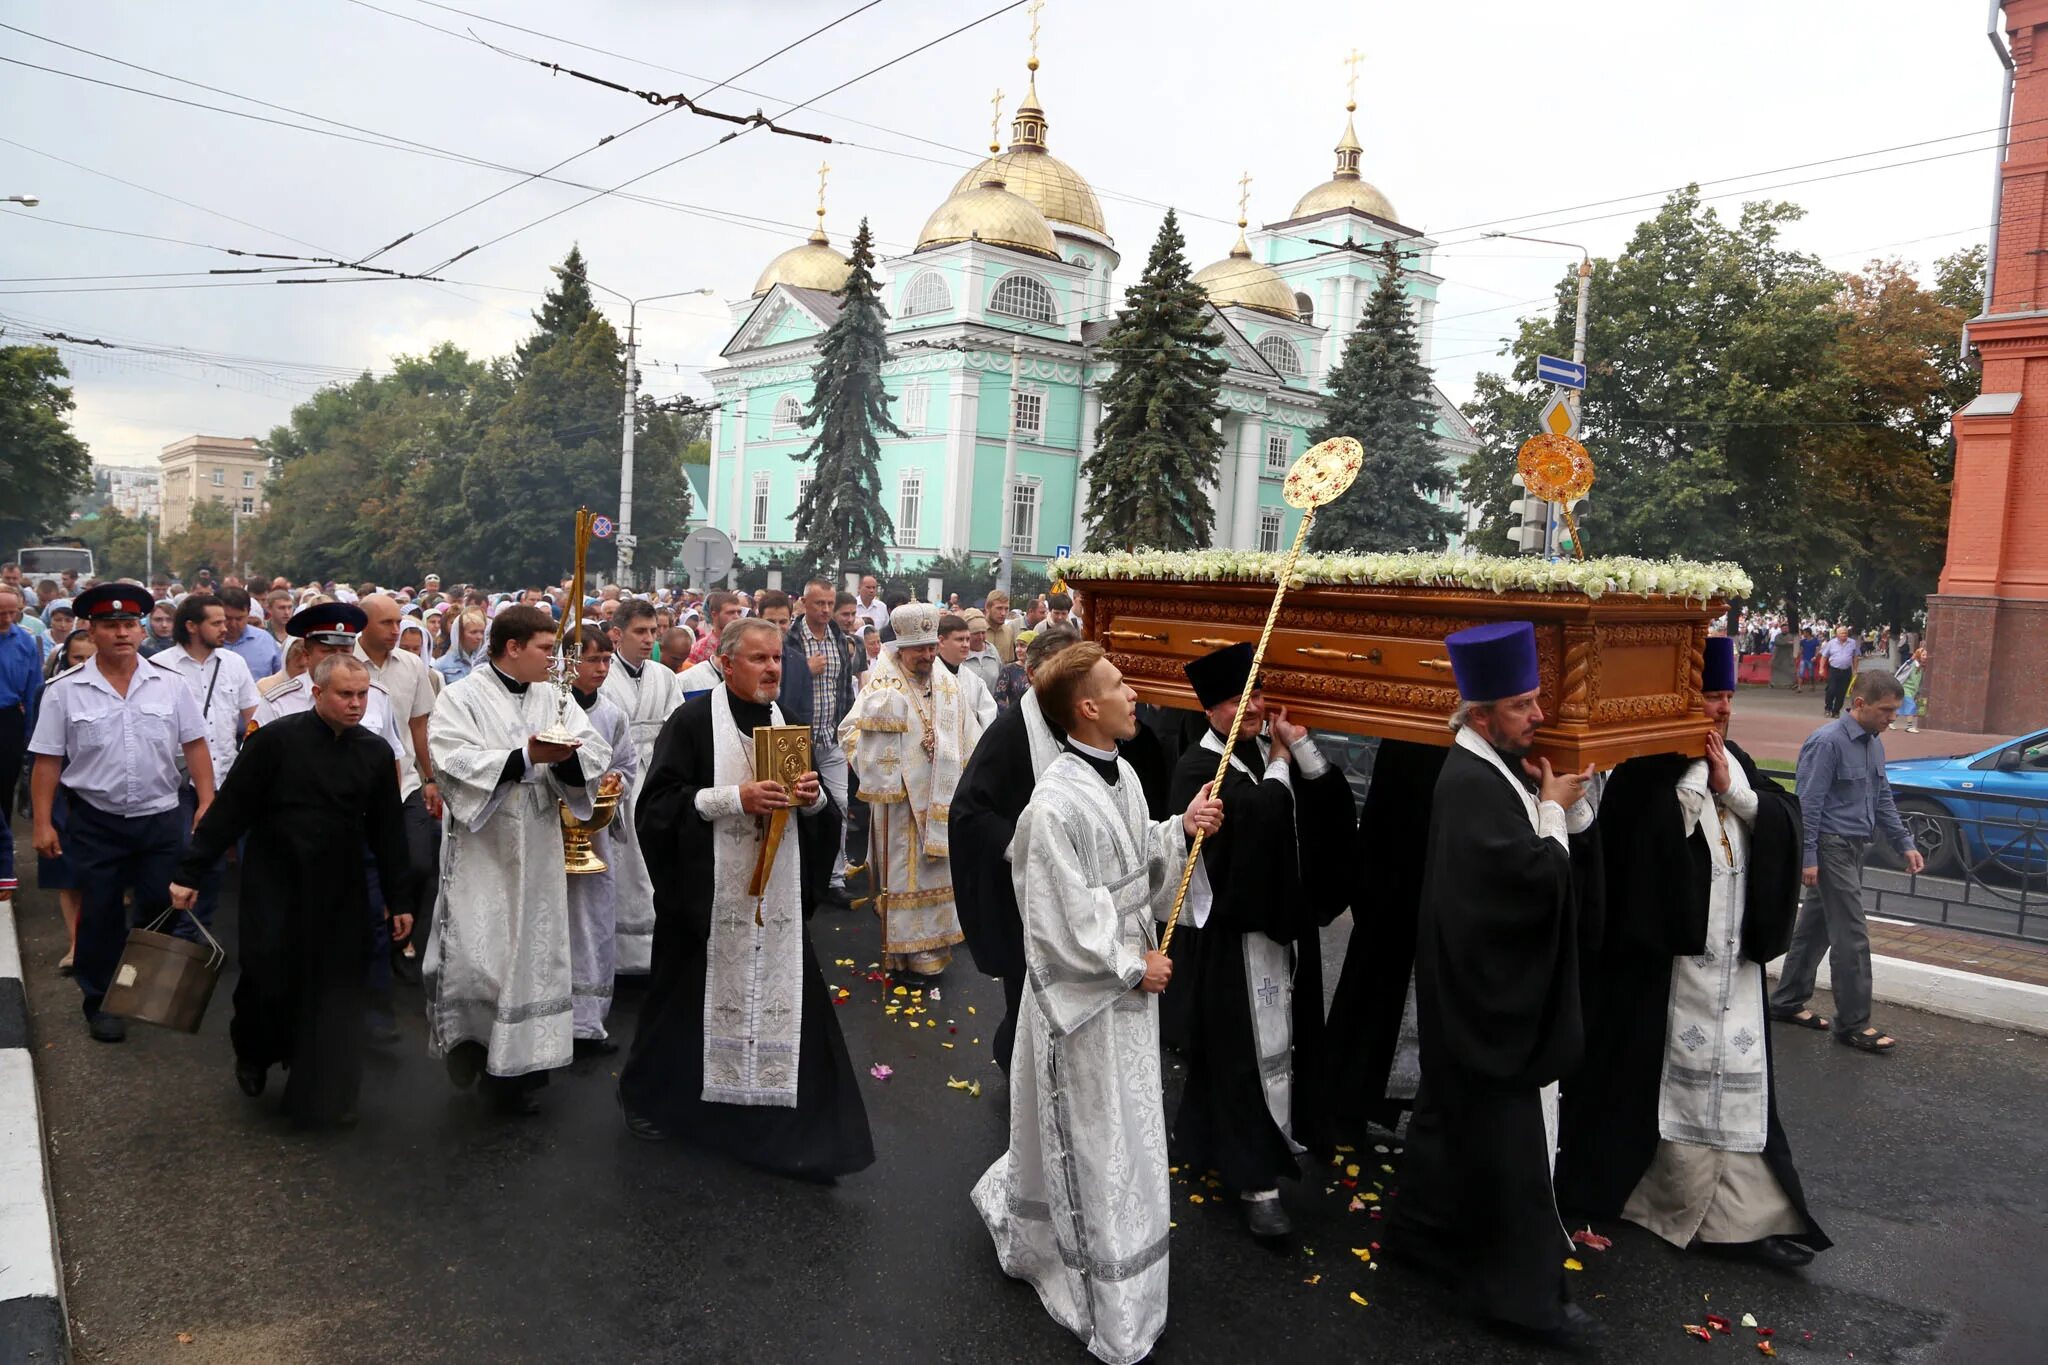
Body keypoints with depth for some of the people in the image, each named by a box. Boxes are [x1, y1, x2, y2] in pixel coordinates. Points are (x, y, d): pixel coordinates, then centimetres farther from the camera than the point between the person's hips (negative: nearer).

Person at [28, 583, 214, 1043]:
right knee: (100, 914, 9)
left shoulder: (168, 684, -2)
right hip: (95, 823, -1)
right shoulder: (64, 690, -6)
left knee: (162, 908, 11)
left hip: (161, 819, 2)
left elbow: (195, 746, 1)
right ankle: (99, 1002, 24)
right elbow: (47, 761, -3)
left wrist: (207, 802, -5)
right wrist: (42, 823, -5)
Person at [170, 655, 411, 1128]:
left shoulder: (376, 752, 0)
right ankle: (253, 1056, 35)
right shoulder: (276, 740, -11)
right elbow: (229, 809, -7)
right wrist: (190, 873, -7)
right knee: (266, 978, 2)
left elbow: (388, 830, 6)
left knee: (337, 992, 2)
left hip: (341, 892, 3)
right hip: (274, 886, -2)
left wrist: (398, 899, 8)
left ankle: (324, 1096, 17)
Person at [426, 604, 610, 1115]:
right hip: (481, 851, -4)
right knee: (477, 953, -5)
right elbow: (452, 762, -18)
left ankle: (517, 1064, 20)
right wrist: (526, 757, -23)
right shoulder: (462, 698, -3)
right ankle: (470, 1038, 21)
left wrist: (568, 756, -22)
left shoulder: (553, 699, 9)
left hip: (538, 854, 4)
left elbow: (597, 755, 0)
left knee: (534, 953, 7)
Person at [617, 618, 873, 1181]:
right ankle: (647, 1096, 33)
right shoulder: (693, 721, -7)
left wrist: (813, 796, -8)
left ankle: (790, 1117, 16)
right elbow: (660, 801, -13)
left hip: (776, 896, 5)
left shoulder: (786, 725, 10)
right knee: (690, 998, 9)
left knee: (781, 996, 3)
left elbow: (820, 815, 16)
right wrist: (735, 798, -22)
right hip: (707, 894, -4)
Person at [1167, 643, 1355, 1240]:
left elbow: (1334, 808, -3)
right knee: (1252, 1049, -3)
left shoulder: (1271, 752, 6)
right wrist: (1278, 764, -13)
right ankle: (1255, 1179, 8)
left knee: (1275, 1039, 18)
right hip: (1233, 927, -7)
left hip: (1283, 918, 8)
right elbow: (1261, 813, -30)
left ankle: (1208, 1135, 38)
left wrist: (1301, 747, -12)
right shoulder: (1198, 768, -15)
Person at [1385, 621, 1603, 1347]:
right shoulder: (1470, 785, -23)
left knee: (1455, 1112, 20)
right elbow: (1538, 877, -26)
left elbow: (1575, 856, 11)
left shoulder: (1502, 768, 7)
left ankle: (1423, 1229, 35)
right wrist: (1552, 809, -12)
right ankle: (1525, 1289, 14)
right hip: (1489, 989, -10)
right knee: (1509, 1134, 1)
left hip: (1495, 982, 10)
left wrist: (1570, 803, -7)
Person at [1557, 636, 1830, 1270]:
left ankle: (1738, 1215, 18)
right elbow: (1650, 833, -27)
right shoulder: (1646, 770, -12)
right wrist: (1697, 767, -20)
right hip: (1663, 957, -7)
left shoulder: (1735, 762, 11)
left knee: (1738, 1077, 9)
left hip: (1733, 957, 7)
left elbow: (1786, 820, 3)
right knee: (1673, 1075, 3)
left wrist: (1733, 788, -11)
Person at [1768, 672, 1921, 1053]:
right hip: (1831, 848, -9)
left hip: (1853, 849, 9)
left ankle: (1788, 1003, 25)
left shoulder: (1874, 744, 10)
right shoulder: (1827, 742, -17)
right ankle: (1853, 1024, 4)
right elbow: (1808, 804, -18)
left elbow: (1883, 801, 19)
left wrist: (1904, 844, 12)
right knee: (1852, 937, -5)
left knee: (1815, 928, 15)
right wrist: (1807, 858, -18)